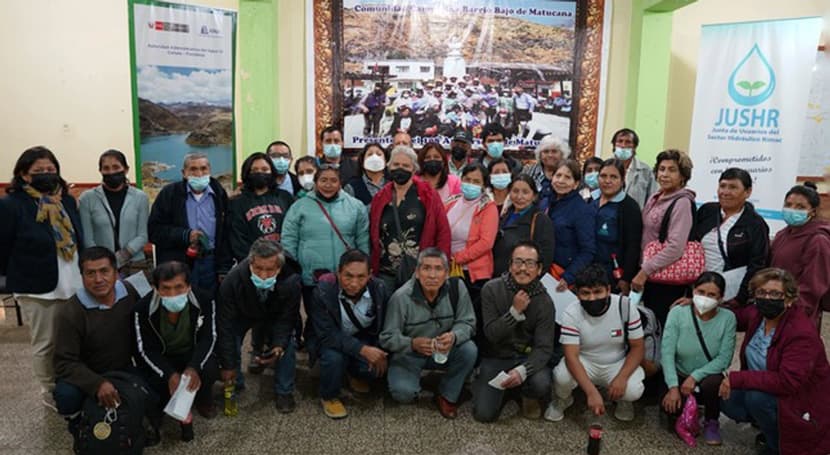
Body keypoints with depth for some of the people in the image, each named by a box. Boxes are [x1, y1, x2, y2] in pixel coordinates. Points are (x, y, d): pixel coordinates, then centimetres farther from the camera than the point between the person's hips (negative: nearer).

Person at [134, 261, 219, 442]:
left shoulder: (204, 300, -24)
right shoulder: (143, 308, -25)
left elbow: (208, 338, -17)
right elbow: (146, 350, -18)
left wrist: (194, 367, -35)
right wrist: (170, 374, -35)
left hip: (193, 353, 0)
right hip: (160, 357, 0)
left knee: (210, 371, -28)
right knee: (155, 382, -29)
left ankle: (201, 398, 10)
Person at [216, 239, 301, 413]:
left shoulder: (291, 282, -36)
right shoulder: (232, 281, -37)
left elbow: (286, 320, -21)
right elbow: (225, 325, -30)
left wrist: (278, 346, -38)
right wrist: (228, 365, -28)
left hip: (274, 316, 0)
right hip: (242, 315, 0)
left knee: (287, 344, -18)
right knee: (225, 342, -18)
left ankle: (284, 392, 2)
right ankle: (235, 385, 8)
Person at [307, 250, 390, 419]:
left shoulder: (379, 289, -19)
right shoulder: (323, 292, -28)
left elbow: (385, 327, -5)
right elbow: (327, 334, -30)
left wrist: (379, 353, -20)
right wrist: (362, 350, -40)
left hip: (365, 338, 2)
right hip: (331, 340, -2)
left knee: (376, 367, -23)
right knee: (334, 357, -33)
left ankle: (355, 374, 15)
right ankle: (329, 397, -1)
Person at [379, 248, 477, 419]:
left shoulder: (457, 287, -16)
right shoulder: (401, 297, -22)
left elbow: (467, 323, -9)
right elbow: (387, 338, -17)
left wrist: (454, 336, -33)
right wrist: (413, 344, -38)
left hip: (444, 351, 3)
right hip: (408, 354, -3)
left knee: (469, 350, -26)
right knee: (403, 393, -27)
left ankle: (447, 396, -1)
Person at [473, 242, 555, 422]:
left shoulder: (544, 302, -11)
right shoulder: (492, 289, -12)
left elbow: (544, 348, -16)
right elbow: (491, 334, -13)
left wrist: (522, 370, -34)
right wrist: (515, 311, -27)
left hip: (527, 357, 0)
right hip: (495, 356, 0)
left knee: (542, 384, -32)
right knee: (484, 414, -13)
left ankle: (530, 396, 6)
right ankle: (503, 387, 20)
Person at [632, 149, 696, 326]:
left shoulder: (682, 203, -13)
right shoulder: (655, 198, 10)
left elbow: (675, 248, -22)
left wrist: (644, 271, -19)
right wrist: (643, 270, 10)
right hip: (649, 277, 7)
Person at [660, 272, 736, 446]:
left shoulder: (728, 318, -15)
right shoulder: (677, 312, -16)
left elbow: (724, 358, -17)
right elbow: (667, 352, -18)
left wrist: (695, 376, -26)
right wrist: (673, 387, -26)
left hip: (708, 378, 0)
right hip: (679, 376, 0)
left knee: (712, 383, -33)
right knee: (670, 404, -27)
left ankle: (711, 422, 0)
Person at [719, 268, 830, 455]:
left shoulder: (802, 334, -28)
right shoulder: (757, 314, -6)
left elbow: (787, 382, -34)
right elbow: (734, 317, 18)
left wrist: (737, 379, -34)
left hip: (800, 403, -7)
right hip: (766, 390, 7)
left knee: (756, 397, -31)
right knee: (726, 400, -10)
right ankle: (770, 428, 14)